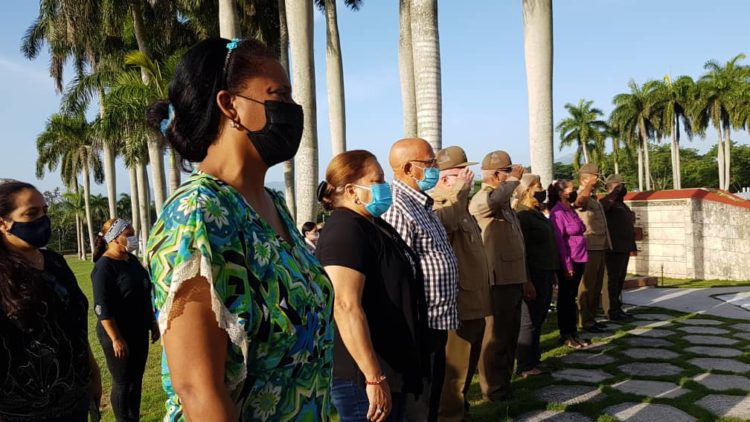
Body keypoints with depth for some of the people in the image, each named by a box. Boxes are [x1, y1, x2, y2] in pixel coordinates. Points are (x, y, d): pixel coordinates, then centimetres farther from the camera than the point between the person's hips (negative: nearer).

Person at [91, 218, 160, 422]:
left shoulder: (132, 260, 8)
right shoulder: (104, 267, -17)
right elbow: (103, 308, -21)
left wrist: (153, 322, 18)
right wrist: (116, 339, -22)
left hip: (139, 332, 8)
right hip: (119, 336, -8)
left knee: (136, 380, 15)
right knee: (123, 383, 5)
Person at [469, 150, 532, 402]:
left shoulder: (505, 204, 18)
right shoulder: (482, 199, -13)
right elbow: (495, 197, -41)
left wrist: (525, 279, 22)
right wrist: (514, 179, -20)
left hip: (513, 280, 10)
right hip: (498, 282, -10)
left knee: (510, 336, 18)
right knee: (496, 338, 2)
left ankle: (504, 385, 32)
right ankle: (493, 391, 15)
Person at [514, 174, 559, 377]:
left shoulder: (537, 214, 15)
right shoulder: (523, 216, -15)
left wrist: (552, 274, 17)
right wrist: (527, 281, -22)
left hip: (545, 274, 9)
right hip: (534, 276, -9)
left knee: (538, 319, 16)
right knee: (530, 321, 0)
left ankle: (534, 359, 27)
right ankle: (525, 367, 10)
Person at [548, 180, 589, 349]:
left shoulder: (571, 210, 12)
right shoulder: (557, 212, -14)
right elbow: (558, 240, -17)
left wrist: (580, 262, 10)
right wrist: (567, 266, -18)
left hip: (579, 259, 8)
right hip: (568, 262, -8)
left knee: (572, 297, 14)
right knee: (565, 298, 3)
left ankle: (573, 332, 22)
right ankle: (565, 335, 13)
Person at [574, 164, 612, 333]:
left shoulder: (593, 198, 20)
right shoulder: (581, 196, -9)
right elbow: (580, 200, -37)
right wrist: (590, 184, -23)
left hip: (600, 247, 10)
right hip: (589, 248, -10)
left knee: (597, 286, 14)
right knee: (587, 286, -5)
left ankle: (592, 318, 23)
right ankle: (586, 321, 0)